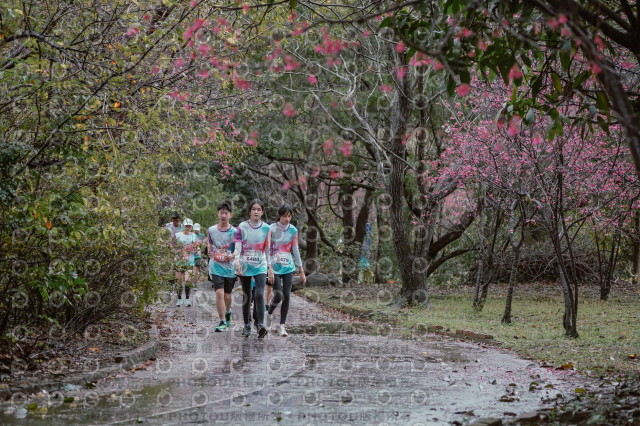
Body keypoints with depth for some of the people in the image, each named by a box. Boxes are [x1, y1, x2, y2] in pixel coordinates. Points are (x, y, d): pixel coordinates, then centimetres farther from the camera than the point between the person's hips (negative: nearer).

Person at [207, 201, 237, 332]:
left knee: (227, 294, 13)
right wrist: (209, 252, -4)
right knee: (219, 293, -15)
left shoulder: (234, 232, -5)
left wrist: (232, 256, -20)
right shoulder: (211, 230, 1)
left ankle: (228, 313, 44)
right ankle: (222, 322, -10)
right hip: (216, 266, 0)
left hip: (230, 267, 0)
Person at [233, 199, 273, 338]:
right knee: (247, 296, 7)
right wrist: (237, 261, -22)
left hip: (260, 266, 0)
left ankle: (260, 325, -20)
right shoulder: (242, 227, 0)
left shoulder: (266, 228, 4)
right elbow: (237, 245, -6)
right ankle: (246, 325, 19)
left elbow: (267, 250, 10)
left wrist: (270, 268, 9)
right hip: (245, 266, 0)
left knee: (259, 295, -16)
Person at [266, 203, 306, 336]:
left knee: (287, 296, -3)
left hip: (288, 267, 3)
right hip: (274, 267, -3)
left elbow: (295, 250, 11)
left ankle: (282, 325, 6)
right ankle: (269, 314, 19)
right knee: (278, 296, -12)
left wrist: (301, 270, 12)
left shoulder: (293, 230, 4)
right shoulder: (271, 229, -7)